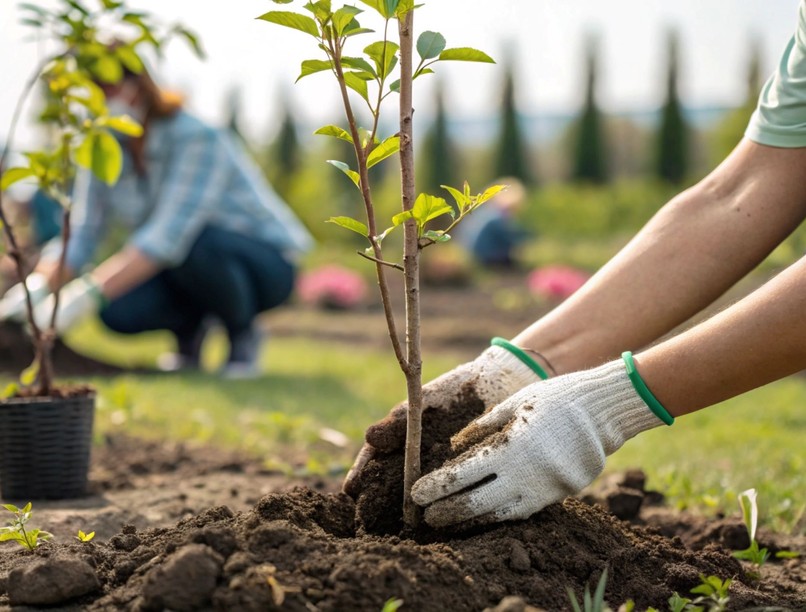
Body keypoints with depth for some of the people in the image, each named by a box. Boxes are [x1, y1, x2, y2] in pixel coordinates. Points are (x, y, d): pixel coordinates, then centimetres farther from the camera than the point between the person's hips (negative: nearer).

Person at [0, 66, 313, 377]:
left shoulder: (196, 138, -26)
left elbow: (171, 233, -38)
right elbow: (78, 237, -12)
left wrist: (87, 293, -46)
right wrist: (35, 288, -33)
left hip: (263, 264, -5)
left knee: (193, 242, -38)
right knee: (120, 310, -24)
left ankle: (243, 332, -10)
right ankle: (189, 328, 8)